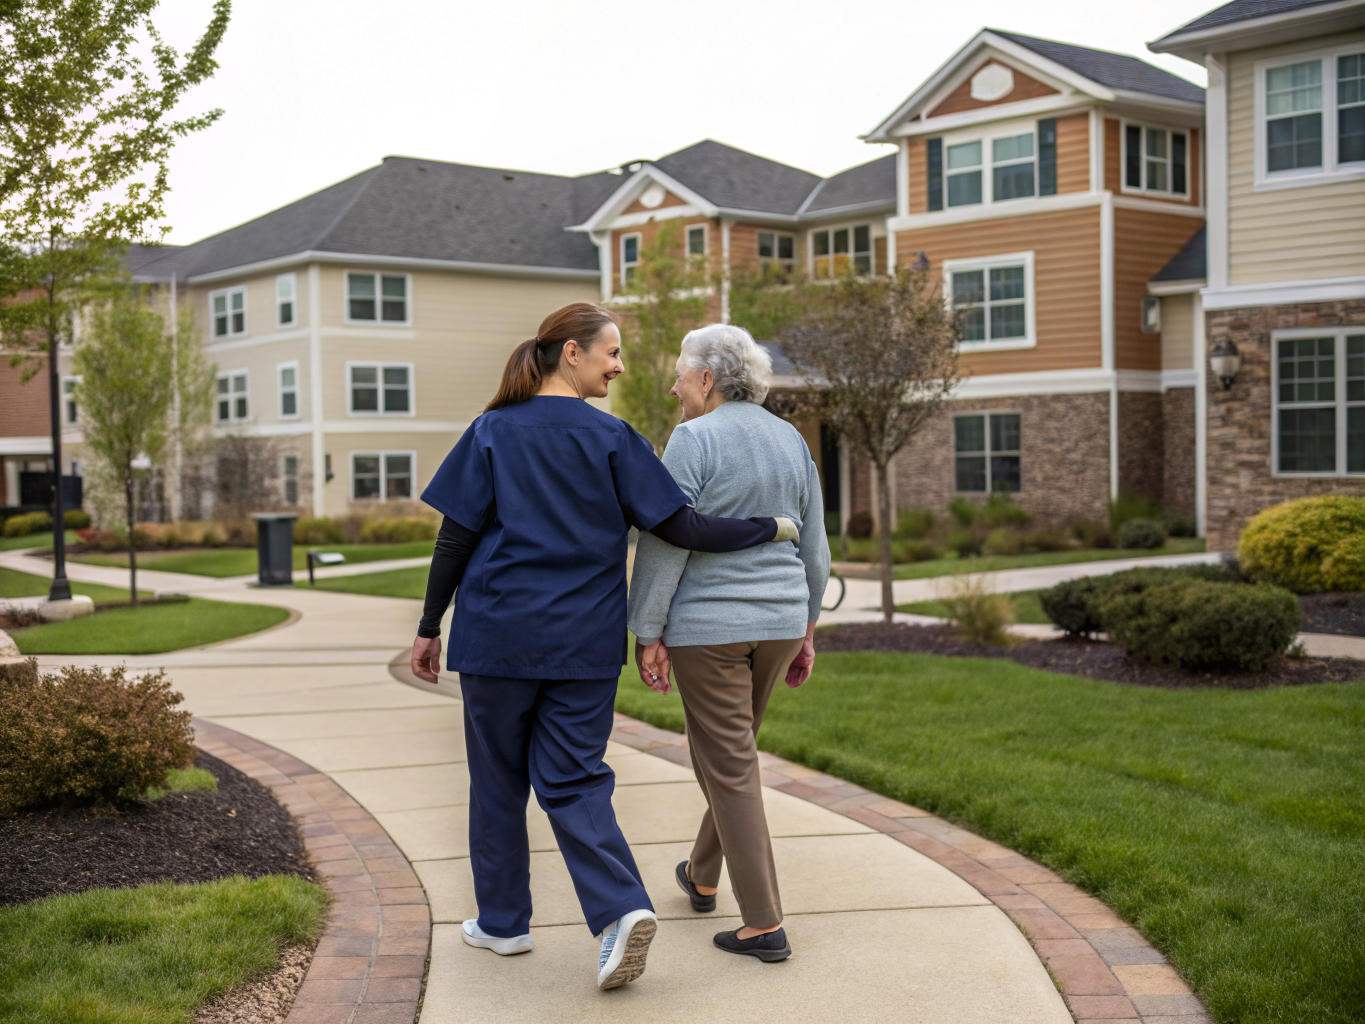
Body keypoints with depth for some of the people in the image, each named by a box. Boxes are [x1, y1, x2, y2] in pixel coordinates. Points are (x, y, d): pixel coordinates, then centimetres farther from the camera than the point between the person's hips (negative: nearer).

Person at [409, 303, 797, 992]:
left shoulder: (492, 432, -1)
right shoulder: (612, 439, -3)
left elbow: (457, 537, -2)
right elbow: (679, 528, -8)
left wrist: (429, 626, 5)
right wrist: (769, 529, 2)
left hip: (498, 636, 0)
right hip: (586, 643, 0)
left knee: (498, 779, 14)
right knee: (572, 779, 7)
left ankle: (503, 921, 24)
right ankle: (622, 908, -12)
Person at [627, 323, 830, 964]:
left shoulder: (693, 440, -12)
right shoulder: (790, 441, 9)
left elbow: (663, 545, -15)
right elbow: (813, 548, 12)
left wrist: (648, 634, -9)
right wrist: (804, 631, 18)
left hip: (708, 625, -7)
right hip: (778, 621, 7)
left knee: (730, 767, -1)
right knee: (731, 750, 23)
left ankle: (765, 926, 2)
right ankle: (702, 878, 40)